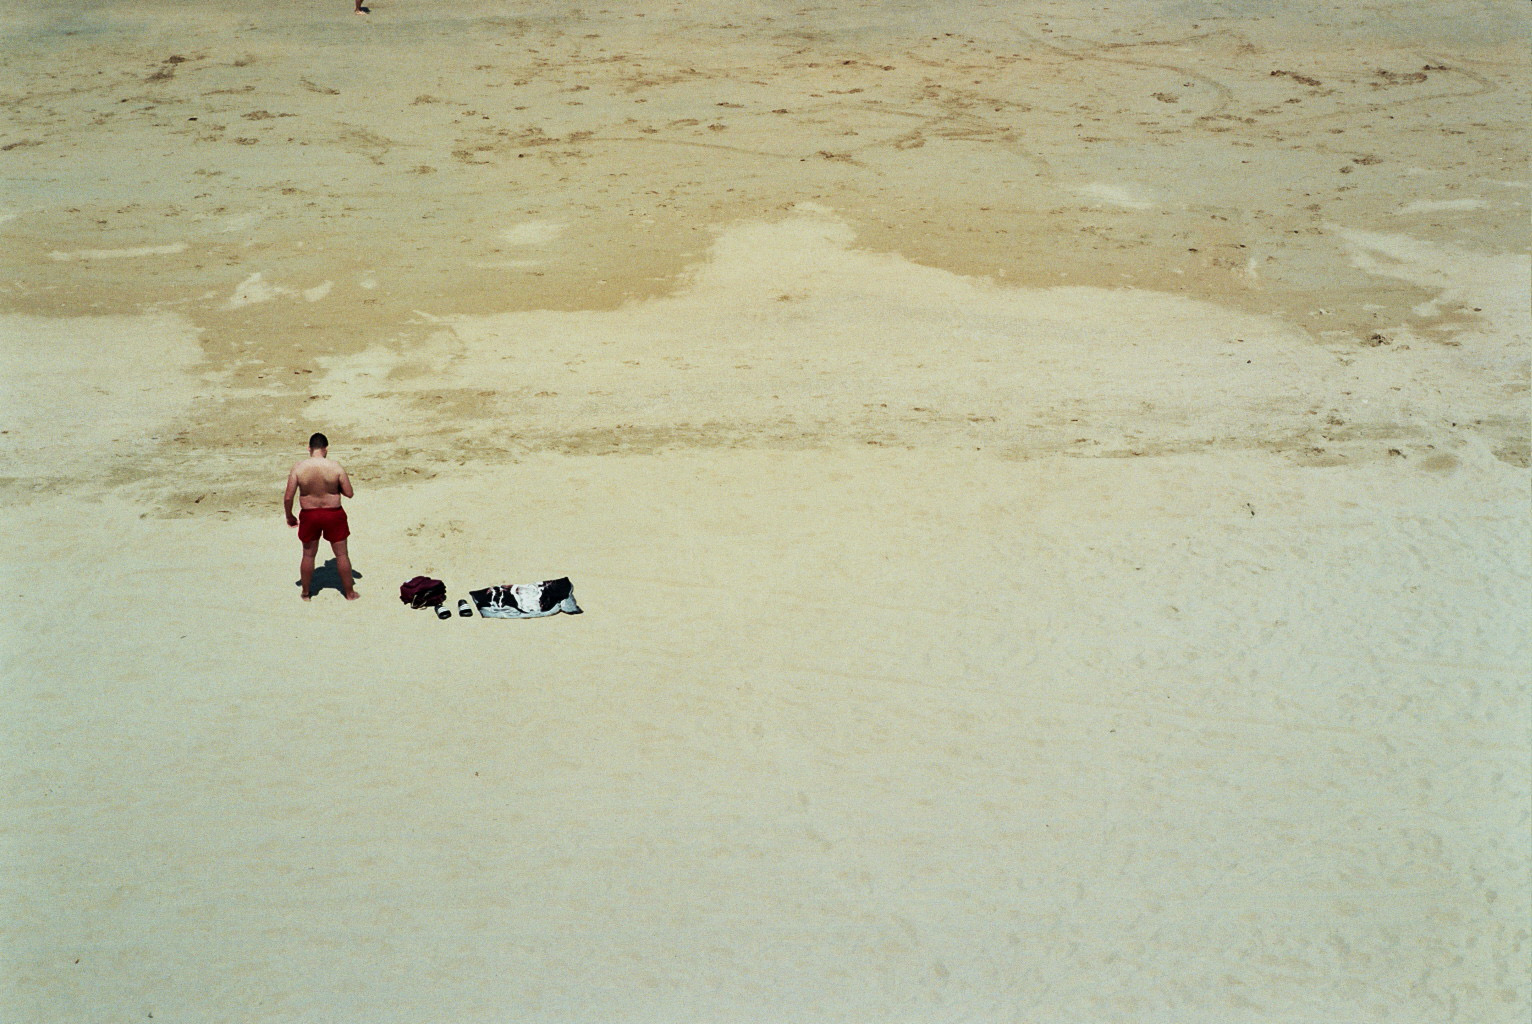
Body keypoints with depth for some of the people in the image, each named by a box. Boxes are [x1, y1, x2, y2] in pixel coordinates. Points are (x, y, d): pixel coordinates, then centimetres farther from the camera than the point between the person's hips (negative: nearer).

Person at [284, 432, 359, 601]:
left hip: (309, 516, 1)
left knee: (308, 555, 17)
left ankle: (306, 592, 29)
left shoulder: (298, 468, -12)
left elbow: (287, 497, -9)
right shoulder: (336, 467, -14)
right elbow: (349, 493, -9)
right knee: (342, 554, 12)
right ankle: (349, 592, 21)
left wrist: (289, 516, 7)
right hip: (333, 514, -1)